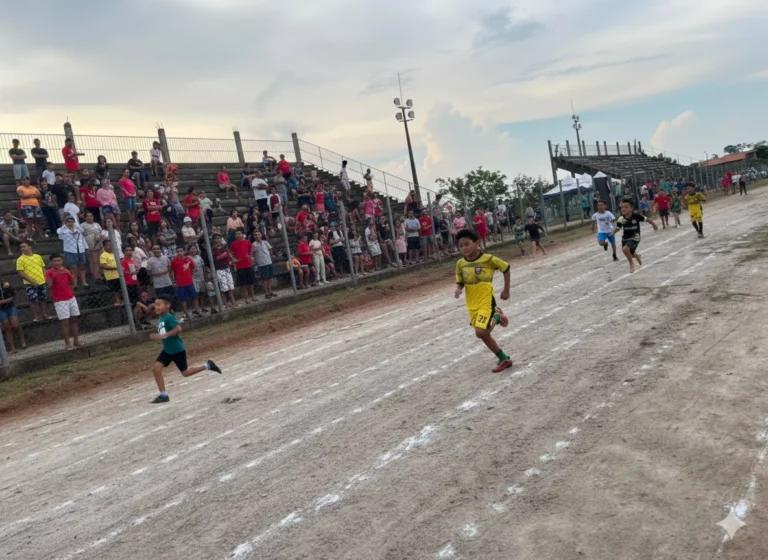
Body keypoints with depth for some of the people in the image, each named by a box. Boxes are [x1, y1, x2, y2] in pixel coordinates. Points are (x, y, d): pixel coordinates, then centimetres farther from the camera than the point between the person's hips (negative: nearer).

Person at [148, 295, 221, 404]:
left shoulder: (169, 317, -22)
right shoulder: (160, 318, 5)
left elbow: (178, 328, -35)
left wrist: (165, 335, -37)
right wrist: (157, 336, 9)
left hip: (177, 349, -8)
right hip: (167, 349, 8)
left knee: (185, 373, 5)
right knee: (156, 368, -5)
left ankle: (207, 366, 23)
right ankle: (164, 395, 3)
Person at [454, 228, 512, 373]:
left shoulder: (488, 259, -13)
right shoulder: (460, 263, -1)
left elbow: (506, 268, 1)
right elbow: (460, 283, 8)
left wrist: (506, 290, 4)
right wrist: (458, 290, -16)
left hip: (486, 302, -5)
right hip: (472, 305, 5)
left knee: (480, 332, -19)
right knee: (484, 334, 10)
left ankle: (496, 318, 11)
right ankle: (504, 359, 30)